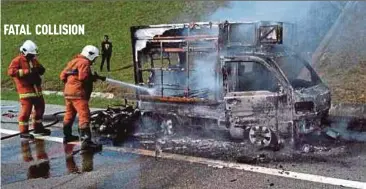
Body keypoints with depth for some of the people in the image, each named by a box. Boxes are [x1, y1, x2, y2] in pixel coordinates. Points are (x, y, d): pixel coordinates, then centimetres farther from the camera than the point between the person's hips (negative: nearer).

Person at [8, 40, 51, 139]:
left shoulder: (33, 60, 15)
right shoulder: (18, 60, -8)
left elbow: (42, 70, 16)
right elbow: (11, 71, -21)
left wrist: (38, 69, -8)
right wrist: (26, 71, -26)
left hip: (36, 88, 8)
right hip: (25, 89, -8)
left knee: (40, 107, 16)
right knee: (26, 110, -8)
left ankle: (38, 127, 32)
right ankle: (23, 131, 3)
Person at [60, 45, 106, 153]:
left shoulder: (74, 61, 19)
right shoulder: (84, 63, -8)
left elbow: (62, 76, 17)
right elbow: (83, 77, -21)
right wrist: (94, 77, -7)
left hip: (68, 92, 10)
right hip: (78, 93, -10)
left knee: (69, 114, 23)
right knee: (84, 116, -14)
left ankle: (67, 136, 40)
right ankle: (86, 142, -22)